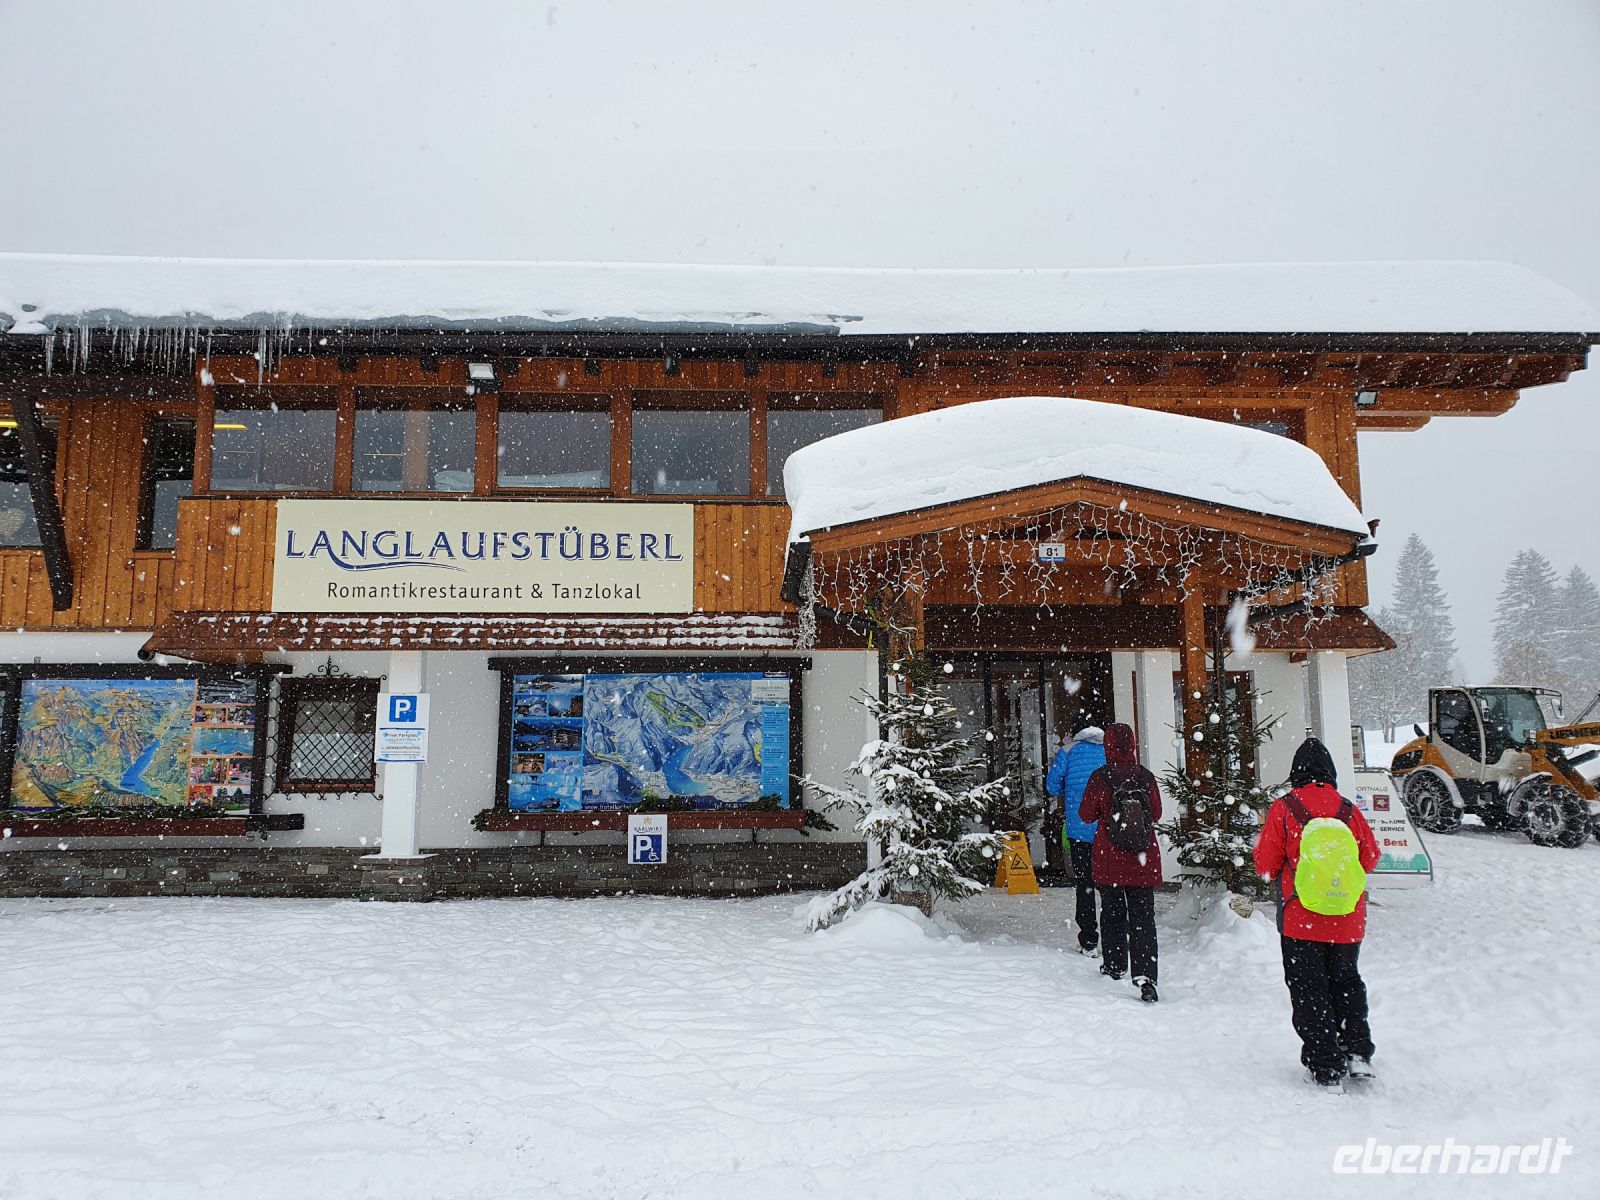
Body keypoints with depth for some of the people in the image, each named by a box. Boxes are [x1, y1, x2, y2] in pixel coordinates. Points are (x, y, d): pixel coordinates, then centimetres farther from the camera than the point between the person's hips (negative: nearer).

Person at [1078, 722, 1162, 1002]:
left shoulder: (1100, 778, -12)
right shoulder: (1146, 777, -6)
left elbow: (1086, 815, -2)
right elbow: (1156, 813, 7)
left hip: (1109, 861, -1)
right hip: (1143, 862, 1)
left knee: (1112, 913, 17)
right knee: (1143, 917, 3)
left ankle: (1114, 965, 30)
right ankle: (1145, 977, -9)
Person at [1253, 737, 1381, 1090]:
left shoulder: (1282, 809, -10)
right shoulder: (1349, 810, -2)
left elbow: (1266, 864, -6)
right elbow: (1370, 859, 7)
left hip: (1301, 919, -3)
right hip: (1347, 921, 3)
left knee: (1309, 992, 6)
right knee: (1346, 982, 22)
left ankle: (1328, 1069, 6)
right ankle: (1357, 1051, 14)